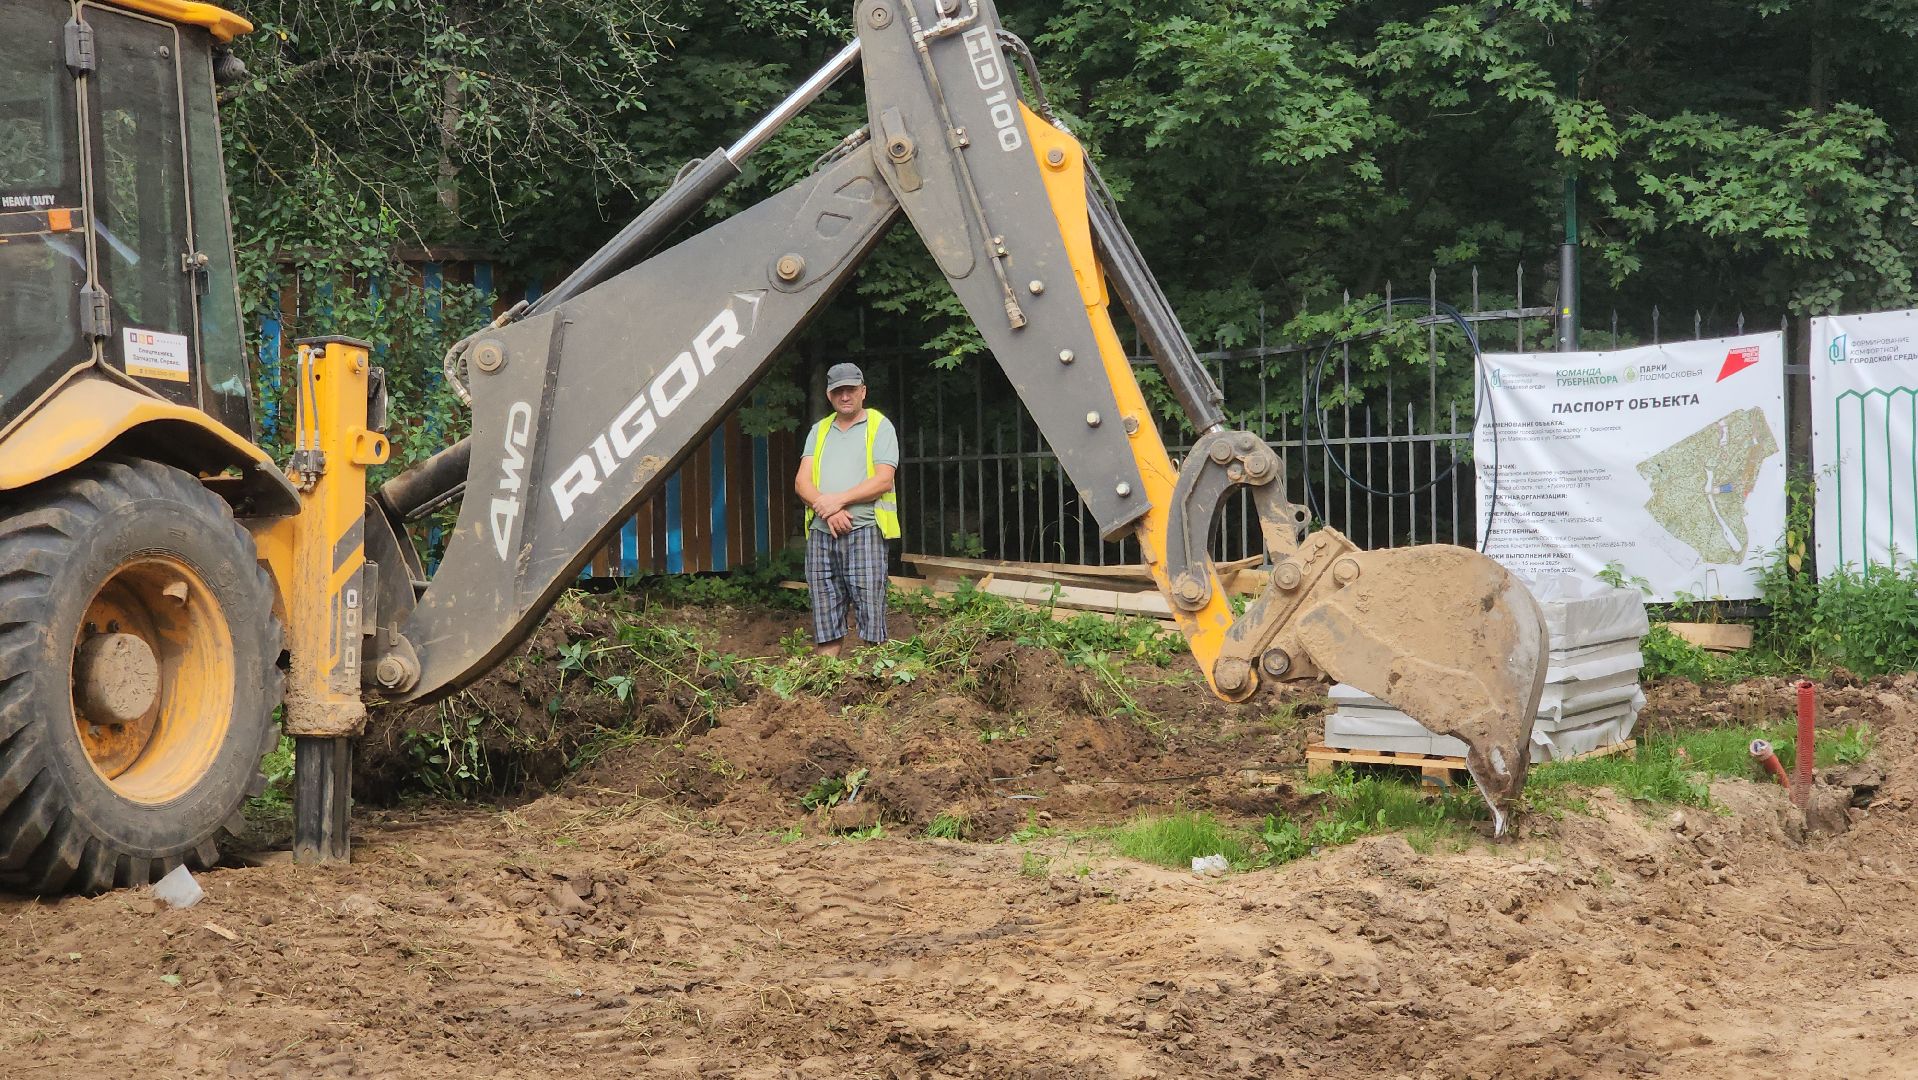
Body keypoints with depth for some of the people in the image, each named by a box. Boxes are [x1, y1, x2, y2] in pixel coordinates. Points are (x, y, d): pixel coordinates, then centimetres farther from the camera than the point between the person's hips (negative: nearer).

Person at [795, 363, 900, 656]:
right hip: (820, 533, 4)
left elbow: (883, 480, -7)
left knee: (870, 609, -8)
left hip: (864, 532, -4)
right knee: (824, 617, 3)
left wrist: (838, 500, -13)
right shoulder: (819, 431, 18)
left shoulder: (879, 426, 5)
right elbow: (802, 481, 8)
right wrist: (827, 510, -10)